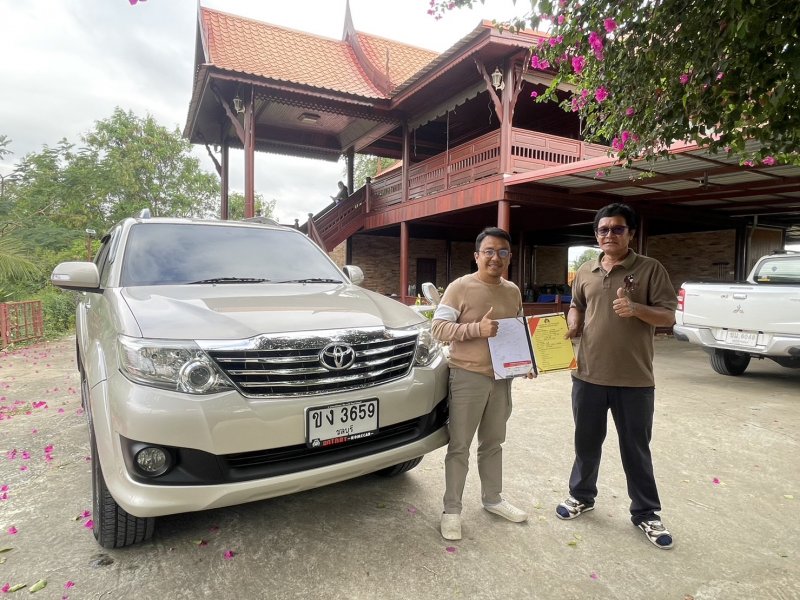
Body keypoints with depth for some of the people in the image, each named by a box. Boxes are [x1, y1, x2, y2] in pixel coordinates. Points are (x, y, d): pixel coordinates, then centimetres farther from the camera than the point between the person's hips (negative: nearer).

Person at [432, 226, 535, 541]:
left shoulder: (513, 291, 9)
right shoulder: (460, 287, -10)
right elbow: (438, 327, -14)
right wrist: (477, 329, -25)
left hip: (501, 377, 6)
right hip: (467, 377, -5)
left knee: (493, 443, 19)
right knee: (459, 446, 3)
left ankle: (493, 498, 36)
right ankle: (451, 509, 17)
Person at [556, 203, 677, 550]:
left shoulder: (650, 269, -4)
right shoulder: (585, 272, 8)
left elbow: (668, 316, -6)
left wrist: (636, 309, -25)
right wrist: (572, 325, -2)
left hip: (634, 379, -3)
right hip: (588, 375, 4)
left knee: (636, 449, 10)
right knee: (586, 442, 17)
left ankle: (646, 514, 28)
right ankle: (581, 496, 37)